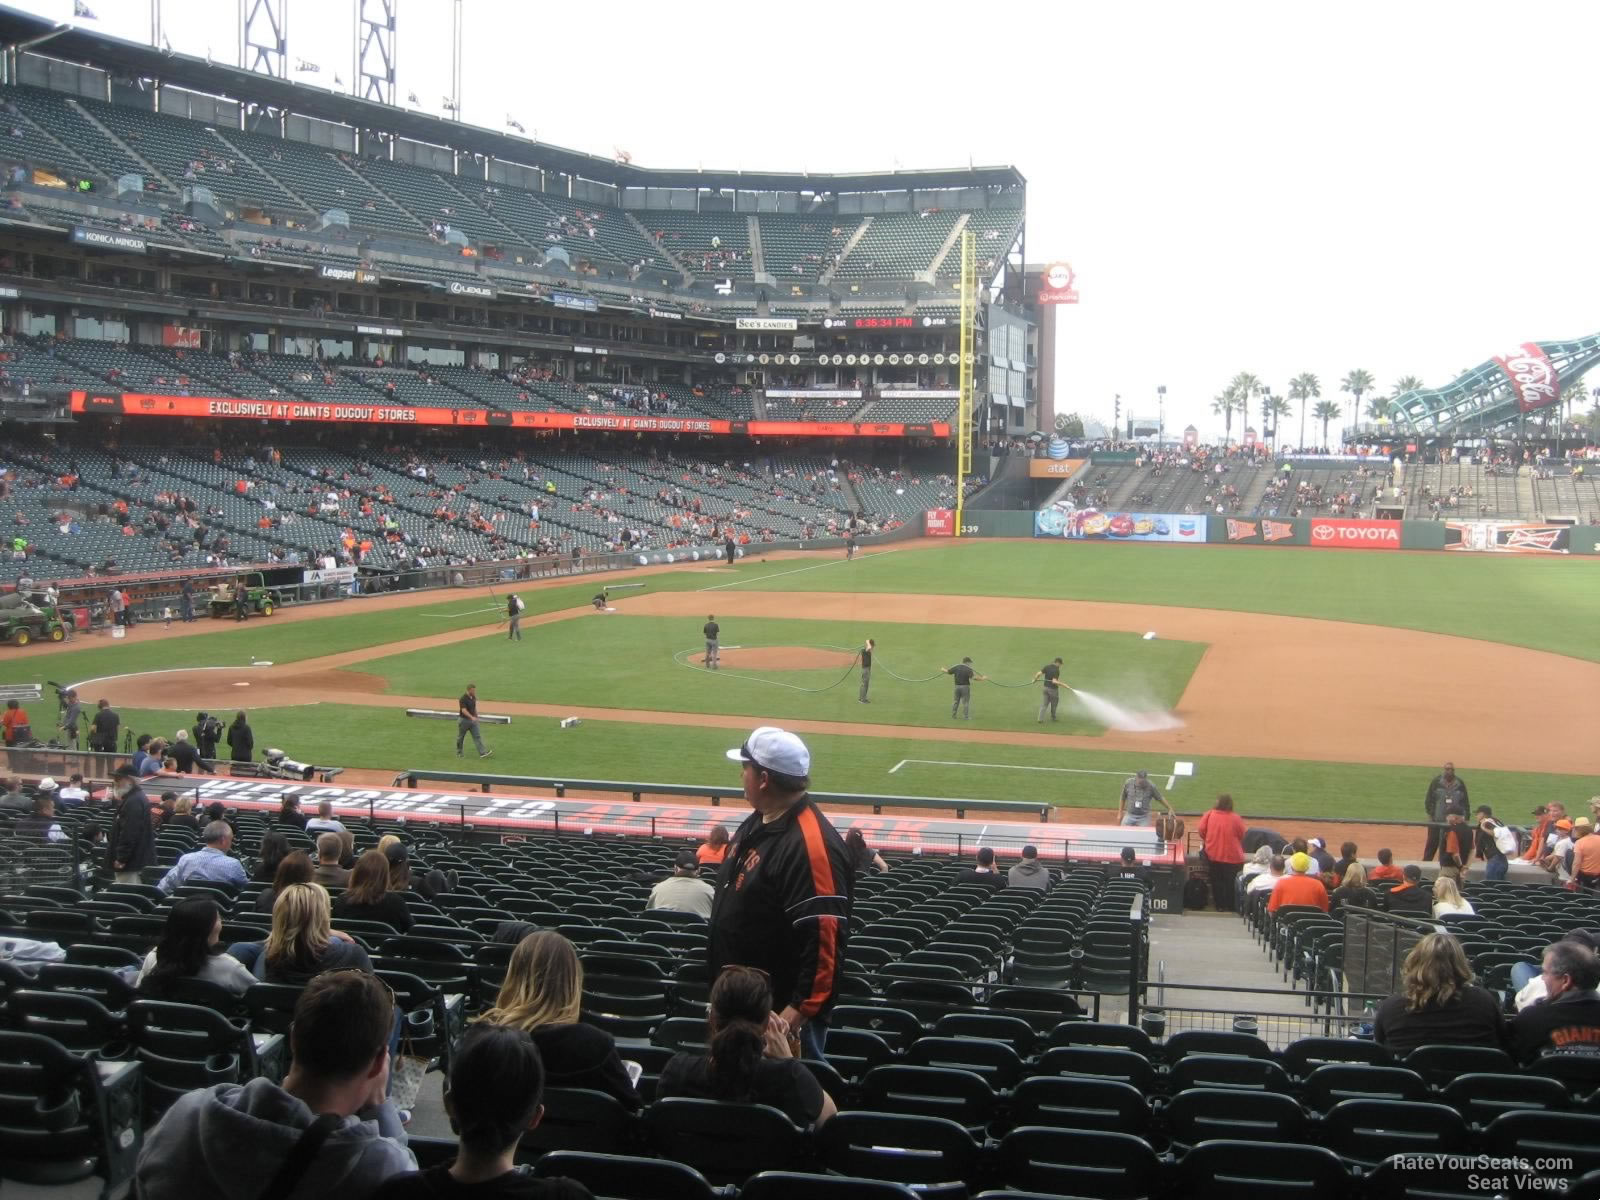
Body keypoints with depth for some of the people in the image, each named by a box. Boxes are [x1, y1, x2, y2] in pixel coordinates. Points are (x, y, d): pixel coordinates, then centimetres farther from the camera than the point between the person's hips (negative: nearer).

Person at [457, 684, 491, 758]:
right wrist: (472, 717, -39)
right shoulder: (463, 699, -20)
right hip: (463, 719, -7)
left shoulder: (473, 697, 5)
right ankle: (458, 753, 25)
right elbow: (464, 710, -29)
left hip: (472, 720, 7)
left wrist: (476, 717, 19)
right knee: (460, 737, 9)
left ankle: (482, 753, -10)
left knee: (477, 736, -3)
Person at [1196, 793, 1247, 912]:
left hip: (1213, 854, 2)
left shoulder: (1210, 814, -10)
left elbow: (1201, 830, -6)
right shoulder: (1235, 818, -14)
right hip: (1232, 857, -2)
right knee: (1230, 881, 12)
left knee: (1216, 880, 16)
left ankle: (1219, 905, 22)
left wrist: (1206, 840, 12)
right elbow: (1242, 836, -5)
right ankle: (1229, 906, 19)